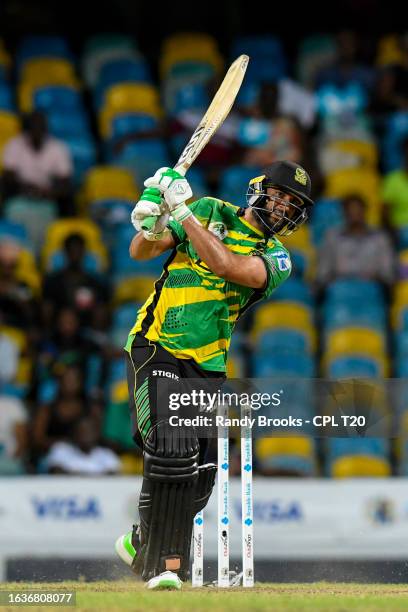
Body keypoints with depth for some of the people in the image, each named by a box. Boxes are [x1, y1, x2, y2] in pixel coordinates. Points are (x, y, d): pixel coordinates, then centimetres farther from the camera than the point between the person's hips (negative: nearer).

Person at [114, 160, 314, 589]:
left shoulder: (277, 258, 4)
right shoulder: (211, 213, 3)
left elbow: (226, 266, -17)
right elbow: (141, 252, -2)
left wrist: (182, 212, -20)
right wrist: (150, 225, -25)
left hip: (207, 368, 4)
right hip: (156, 349, -4)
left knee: (199, 477, 3)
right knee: (173, 452, -22)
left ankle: (141, 543, 27)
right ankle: (165, 565, -19)